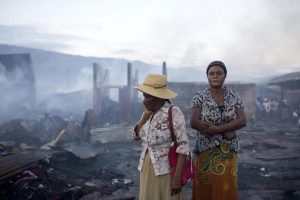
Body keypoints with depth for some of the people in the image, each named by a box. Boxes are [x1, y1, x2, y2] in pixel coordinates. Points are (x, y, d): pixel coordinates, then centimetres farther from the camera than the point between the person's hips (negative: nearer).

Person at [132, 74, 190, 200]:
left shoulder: (174, 113, -16)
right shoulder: (149, 112, 3)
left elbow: (183, 145, -17)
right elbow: (136, 135, 8)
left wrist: (177, 177, -20)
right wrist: (145, 116, -7)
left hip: (166, 169, -6)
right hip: (147, 167, 6)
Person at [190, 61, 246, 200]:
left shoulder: (234, 96, 3)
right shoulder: (199, 97, -4)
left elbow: (242, 121, -7)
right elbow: (194, 122, -15)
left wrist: (215, 129, -19)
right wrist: (225, 131, -16)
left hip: (228, 151, 2)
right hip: (206, 150, -2)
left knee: (227, 188, 6)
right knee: (205, 188, 5)